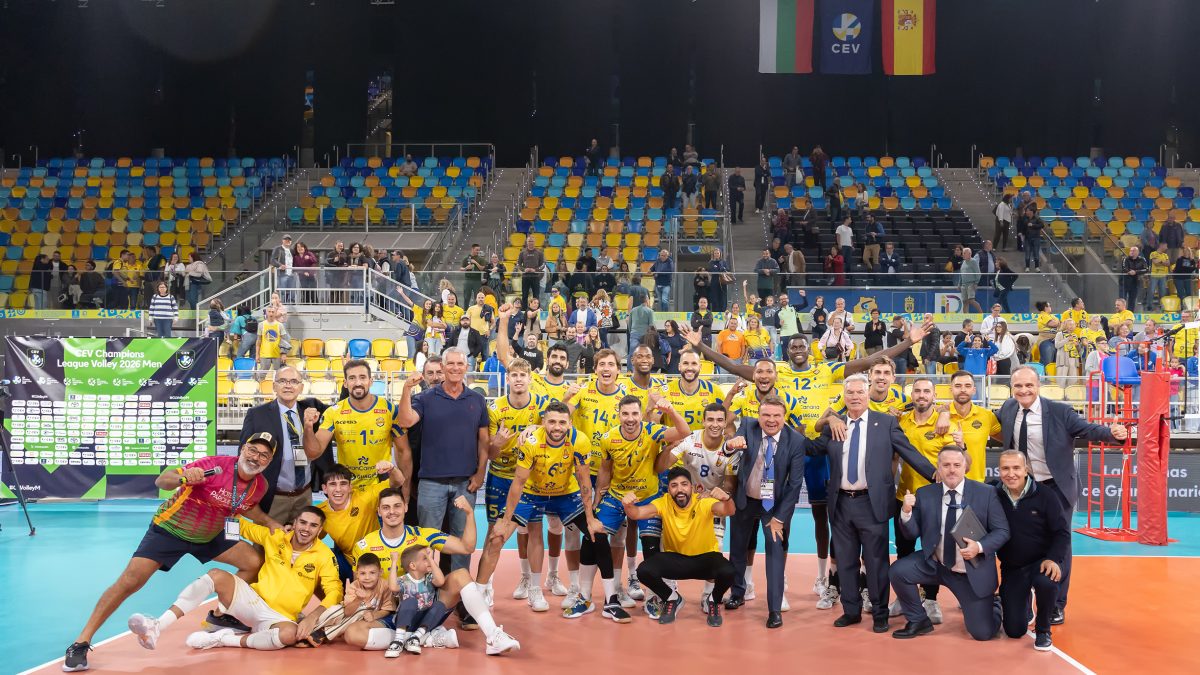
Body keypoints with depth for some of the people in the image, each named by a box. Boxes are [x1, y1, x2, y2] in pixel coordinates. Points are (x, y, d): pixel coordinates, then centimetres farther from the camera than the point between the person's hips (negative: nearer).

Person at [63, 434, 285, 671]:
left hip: (208, 536, 6)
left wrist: (270, 523, 0)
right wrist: (182, 477, -55)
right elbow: (161, 481, -34)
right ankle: (81, 643, -8)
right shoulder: (216, 465, -30)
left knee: (255, 562, 1)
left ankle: (223, 614, 18)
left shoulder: (259, 486, -11)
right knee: (129, 582, -16)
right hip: (170, 528, -6)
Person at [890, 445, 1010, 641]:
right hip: (934, 564, 2)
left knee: (982, 633, -3)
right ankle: (919, 621, 2)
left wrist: (979, 547, -25)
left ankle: (992, 605, 35)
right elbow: (913, 533, -2)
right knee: (898, 571, -22)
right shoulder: (924, 494, -2)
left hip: (973, 572, -2)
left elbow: (1002, 531, -6)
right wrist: (906, 512, -23)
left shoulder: (986, 493, -8)